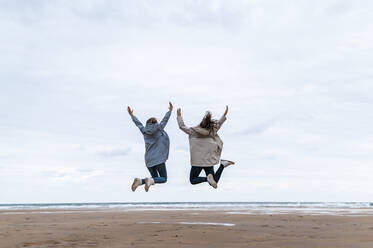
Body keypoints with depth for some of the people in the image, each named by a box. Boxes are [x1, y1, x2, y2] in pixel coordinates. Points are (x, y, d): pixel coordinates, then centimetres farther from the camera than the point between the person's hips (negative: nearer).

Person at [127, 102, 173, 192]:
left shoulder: (144, 131, 9)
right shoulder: (159, 128, -1)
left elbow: (138, 123, 23)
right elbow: (165, 120, 11)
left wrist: (132, 115, 39)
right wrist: (170, 111, 26)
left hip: (148, 160, 5)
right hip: (159, 159, -5)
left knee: (155, 178, 16)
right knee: (163, 179, 2)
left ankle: (139, 181, -9)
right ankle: (150, 180, -27)